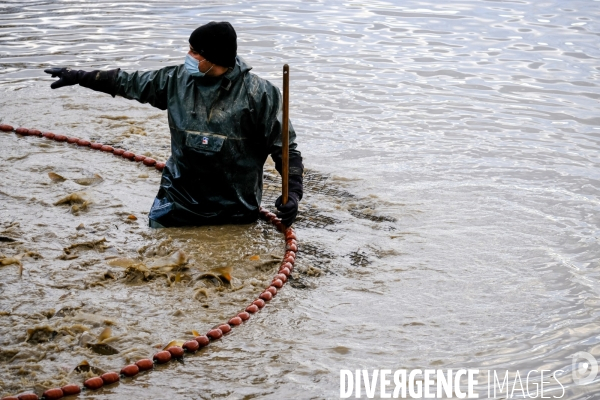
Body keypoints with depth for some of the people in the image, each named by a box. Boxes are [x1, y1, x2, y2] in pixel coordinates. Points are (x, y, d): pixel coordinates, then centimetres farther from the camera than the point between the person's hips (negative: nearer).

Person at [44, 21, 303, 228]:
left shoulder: (257, 94, -14)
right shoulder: (177, 80, -2)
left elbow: (284, 147, -9)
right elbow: (130, 83, 12)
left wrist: (293, 191, -20)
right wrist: (79, 77, 14)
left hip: (234, 210, -3)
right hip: (179, 201, 4)